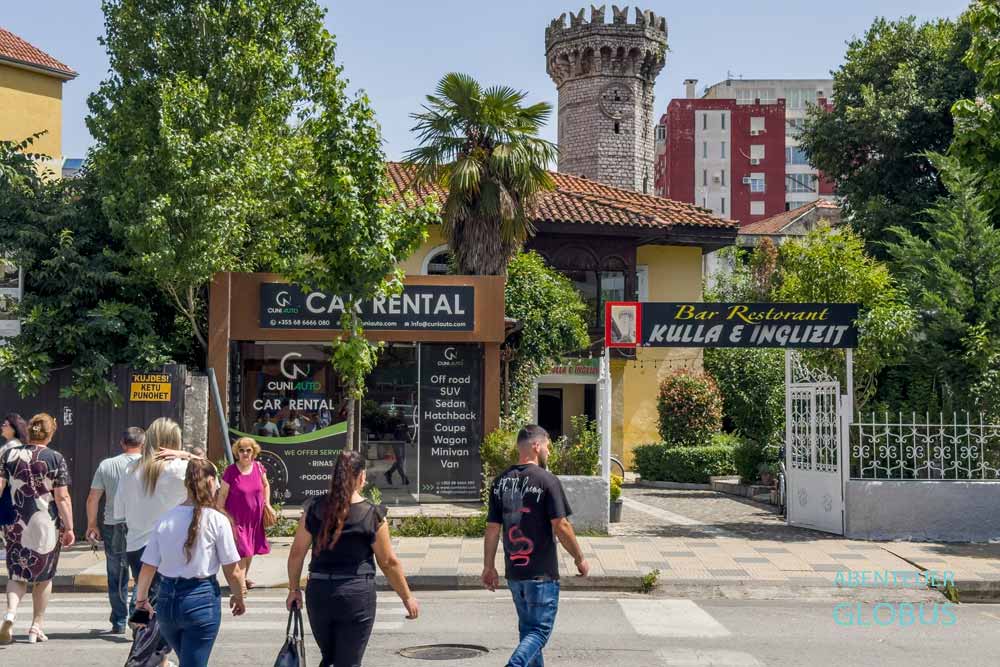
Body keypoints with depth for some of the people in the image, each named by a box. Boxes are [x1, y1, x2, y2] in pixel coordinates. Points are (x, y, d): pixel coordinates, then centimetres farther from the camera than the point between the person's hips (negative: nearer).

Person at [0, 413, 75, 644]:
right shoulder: (56, 459, -7)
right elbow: (62, 498, -8)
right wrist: (69, 528, -3)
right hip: (46, 525, -2)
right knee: (43, 576, 13)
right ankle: (36, 627, 16)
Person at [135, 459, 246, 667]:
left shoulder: (165, 519, 1)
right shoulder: (217, 520, -9)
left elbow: (148, 568, 3)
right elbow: (232, 571, -6)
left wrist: (142, 599, 20)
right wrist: (238, 597, 12)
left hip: (166, 599, 5)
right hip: (201, 599, -4)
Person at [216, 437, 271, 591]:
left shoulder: (258, 467, -1)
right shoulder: (230, 471, -13)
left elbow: (266, 486, 15)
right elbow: (222, 495, -7)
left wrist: (267, 503, 6)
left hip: (255, 518, 5)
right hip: (237, 519, -5)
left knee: (251, 550, 16)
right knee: (242, 551, -7)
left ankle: (245, 577, 34)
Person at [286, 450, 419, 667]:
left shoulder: (314, 508, 0)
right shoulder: (372, 515, -8)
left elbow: (297, 553, 3)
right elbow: (389, 562, -2)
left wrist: (294, 589, 17)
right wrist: (407, 597, 9)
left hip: (317, 592, 3)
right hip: (357, 594, -3)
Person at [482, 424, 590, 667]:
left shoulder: (501, 482, 5)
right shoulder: (547, 481, -12)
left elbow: (492, 529, 6)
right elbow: (560, 526, -13)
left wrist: (489, 567, 13)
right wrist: (580, 559, -1)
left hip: (513, 572, 6)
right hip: (542, 573, -6)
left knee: (528, 629, 18)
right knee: (540, 630, 0)